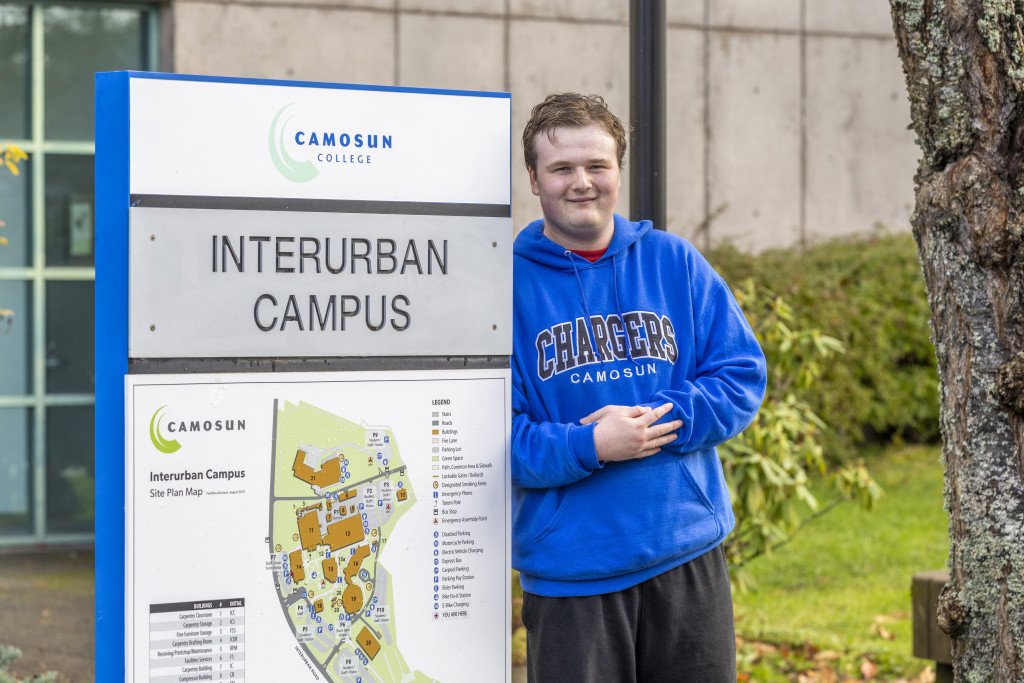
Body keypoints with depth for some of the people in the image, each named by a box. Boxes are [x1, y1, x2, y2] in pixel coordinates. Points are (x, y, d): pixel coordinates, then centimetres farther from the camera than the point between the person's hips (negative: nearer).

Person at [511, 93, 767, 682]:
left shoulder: (674, 262, 7)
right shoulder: (507, 282, -3)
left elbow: (743, 375, 2)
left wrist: (654, 421, -13)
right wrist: (589, 447, -21)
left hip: (689, 559, 3)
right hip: (569, 574, -3)